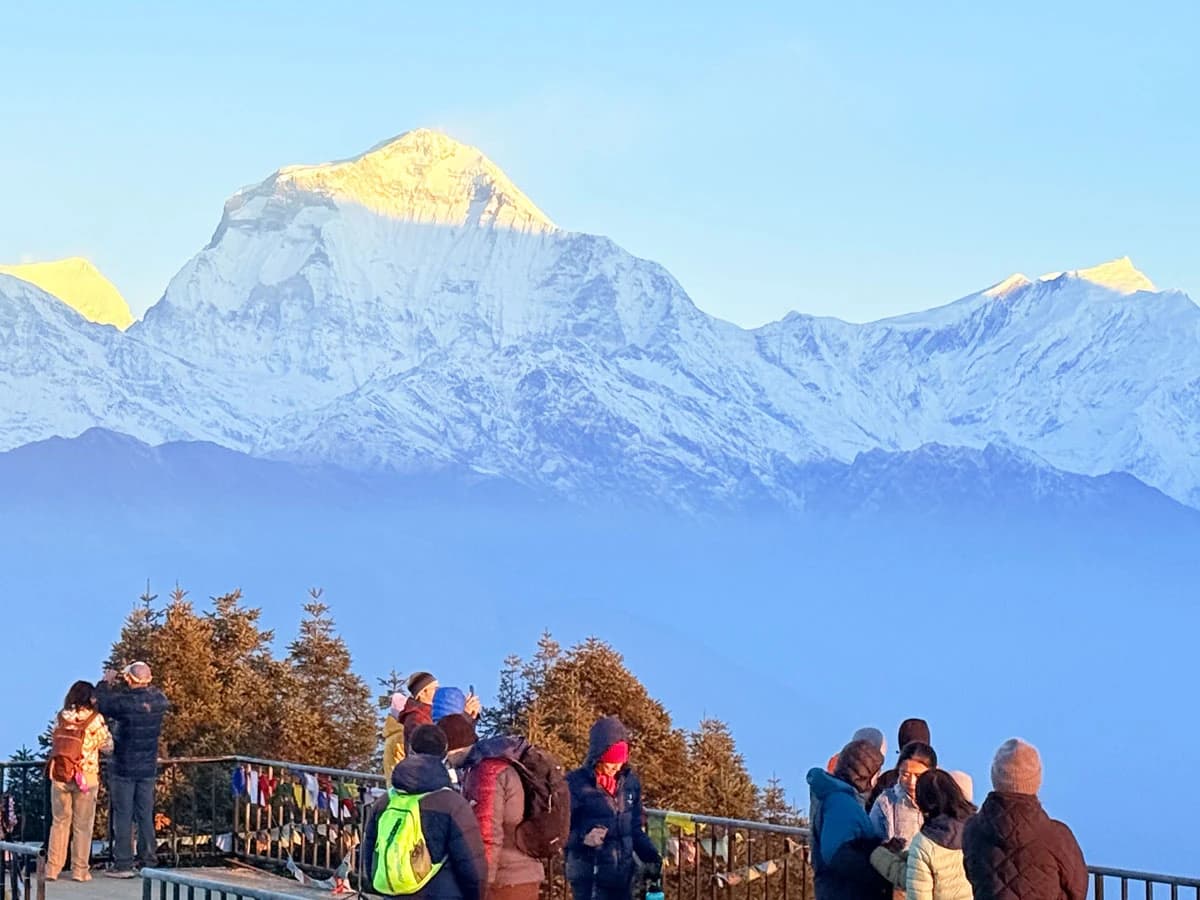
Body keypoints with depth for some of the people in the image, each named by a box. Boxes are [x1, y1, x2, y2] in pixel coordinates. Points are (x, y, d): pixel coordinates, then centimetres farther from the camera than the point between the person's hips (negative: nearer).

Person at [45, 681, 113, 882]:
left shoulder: (61, 718, 1)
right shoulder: (95, 720, -8)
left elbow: (54, 743, 7)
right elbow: (107, 746, -2)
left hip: (59, 775, 3)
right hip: (86, 778, -3)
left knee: (59, 822, 12)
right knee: (82, 825, 7)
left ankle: (52, 869, 13)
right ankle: (79, 870, 9)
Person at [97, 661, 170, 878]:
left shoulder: (124, 702, -18)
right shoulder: (158, 700, -4)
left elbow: (101, 704, -6)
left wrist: (106, 683, 8)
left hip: (124, 769, -4)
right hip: (149, 768, 4)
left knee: (123, 816, 1)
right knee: (146, 815, 11)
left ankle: (123, 864, 0)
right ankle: (149, 861, 13)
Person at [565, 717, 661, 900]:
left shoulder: (630, 782, 5)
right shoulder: (576, 783, -11)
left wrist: (650, 856, -1)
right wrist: (584, 837, -28)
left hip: (622, 874, 5)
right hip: (589, 876, -5)